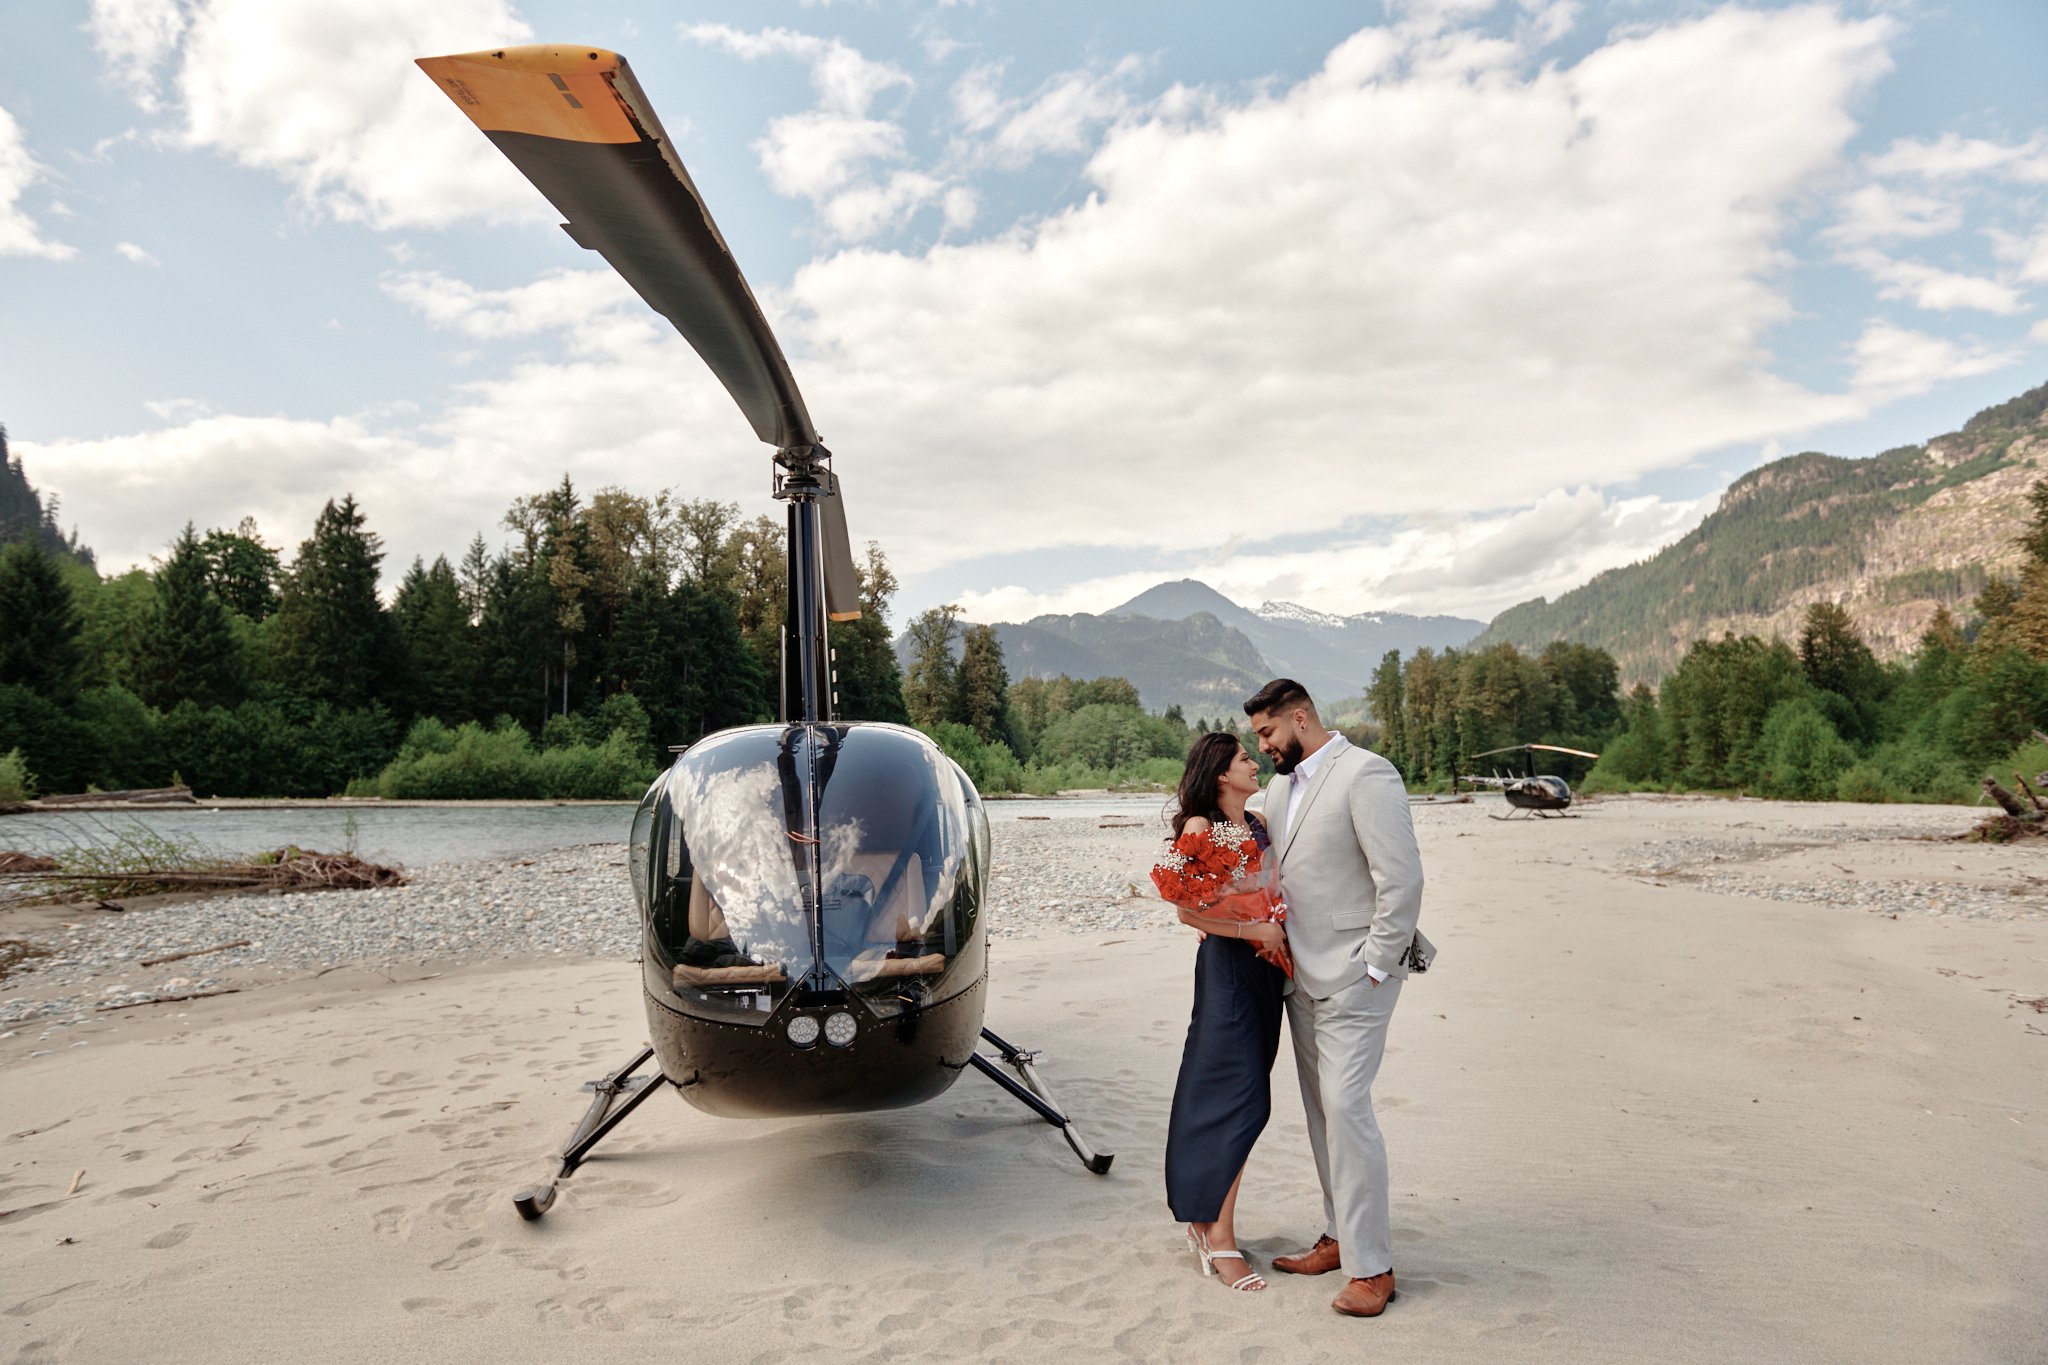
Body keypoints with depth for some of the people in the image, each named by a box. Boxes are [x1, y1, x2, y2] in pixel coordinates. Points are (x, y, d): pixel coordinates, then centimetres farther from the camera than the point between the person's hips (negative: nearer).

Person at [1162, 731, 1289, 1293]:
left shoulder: (1258, 824, 13)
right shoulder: (1200, 826, -9)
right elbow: (1188, 910, -16)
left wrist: (1283, 932, -1)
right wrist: (1256, 930, -17)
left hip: (1265, 969, 7)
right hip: (1226, 967, -7)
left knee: (1239, 1099, 11)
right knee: (1241, 1102, -8)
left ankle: (1205, 1216, 23)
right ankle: (1219, 1236, 0)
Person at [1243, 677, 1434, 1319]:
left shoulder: (1366, 775, -14)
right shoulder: (1281, 786, 13)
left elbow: (1402, 878, -18)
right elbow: (1265, 867, 22)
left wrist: (1374, 967, -16)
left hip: (1353, 976, -8)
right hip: (1302, 976, 9)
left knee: (1345, 1105, -10)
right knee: (1320, 1109, 13)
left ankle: (1371, 1267, 0)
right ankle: (1340, 1237, 26)